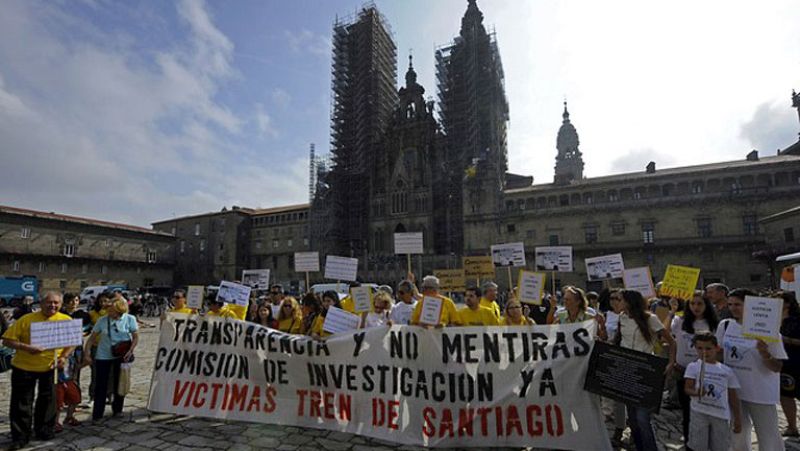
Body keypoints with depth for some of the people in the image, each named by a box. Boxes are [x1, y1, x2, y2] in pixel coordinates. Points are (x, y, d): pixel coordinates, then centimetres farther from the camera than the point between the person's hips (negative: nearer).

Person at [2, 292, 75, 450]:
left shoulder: (66, 320, -6)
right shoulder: (26, 319, -12)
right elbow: (7, 340, -11)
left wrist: (64, 357, -10)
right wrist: (25, 347, -27)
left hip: (51, 367, 2)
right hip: (24, 367, -1)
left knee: (48, 400, 14)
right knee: (21, 403, 7)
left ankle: (44, 430, 33)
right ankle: (20, 437, 23)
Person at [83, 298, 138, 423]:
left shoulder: (130, 319, -8)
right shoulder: (102, 321, -5)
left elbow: (135, 337, -5)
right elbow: (92, 338, 0)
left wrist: (130, 351, -17)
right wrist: (86, 353, -8)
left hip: (121, 356, 0)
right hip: (103, 356, 0)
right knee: (101, 385, 1)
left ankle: (117, 410, 29)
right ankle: (97, 415, 12)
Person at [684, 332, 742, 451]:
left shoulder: (727, 371, 8)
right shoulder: (693, 367, -1)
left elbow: (733, 397, 13)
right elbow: (687, 388, -8)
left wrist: (737, 418, 12)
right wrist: (696, 392, -29)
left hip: (721, 415, 3)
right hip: (700, 412, -3)